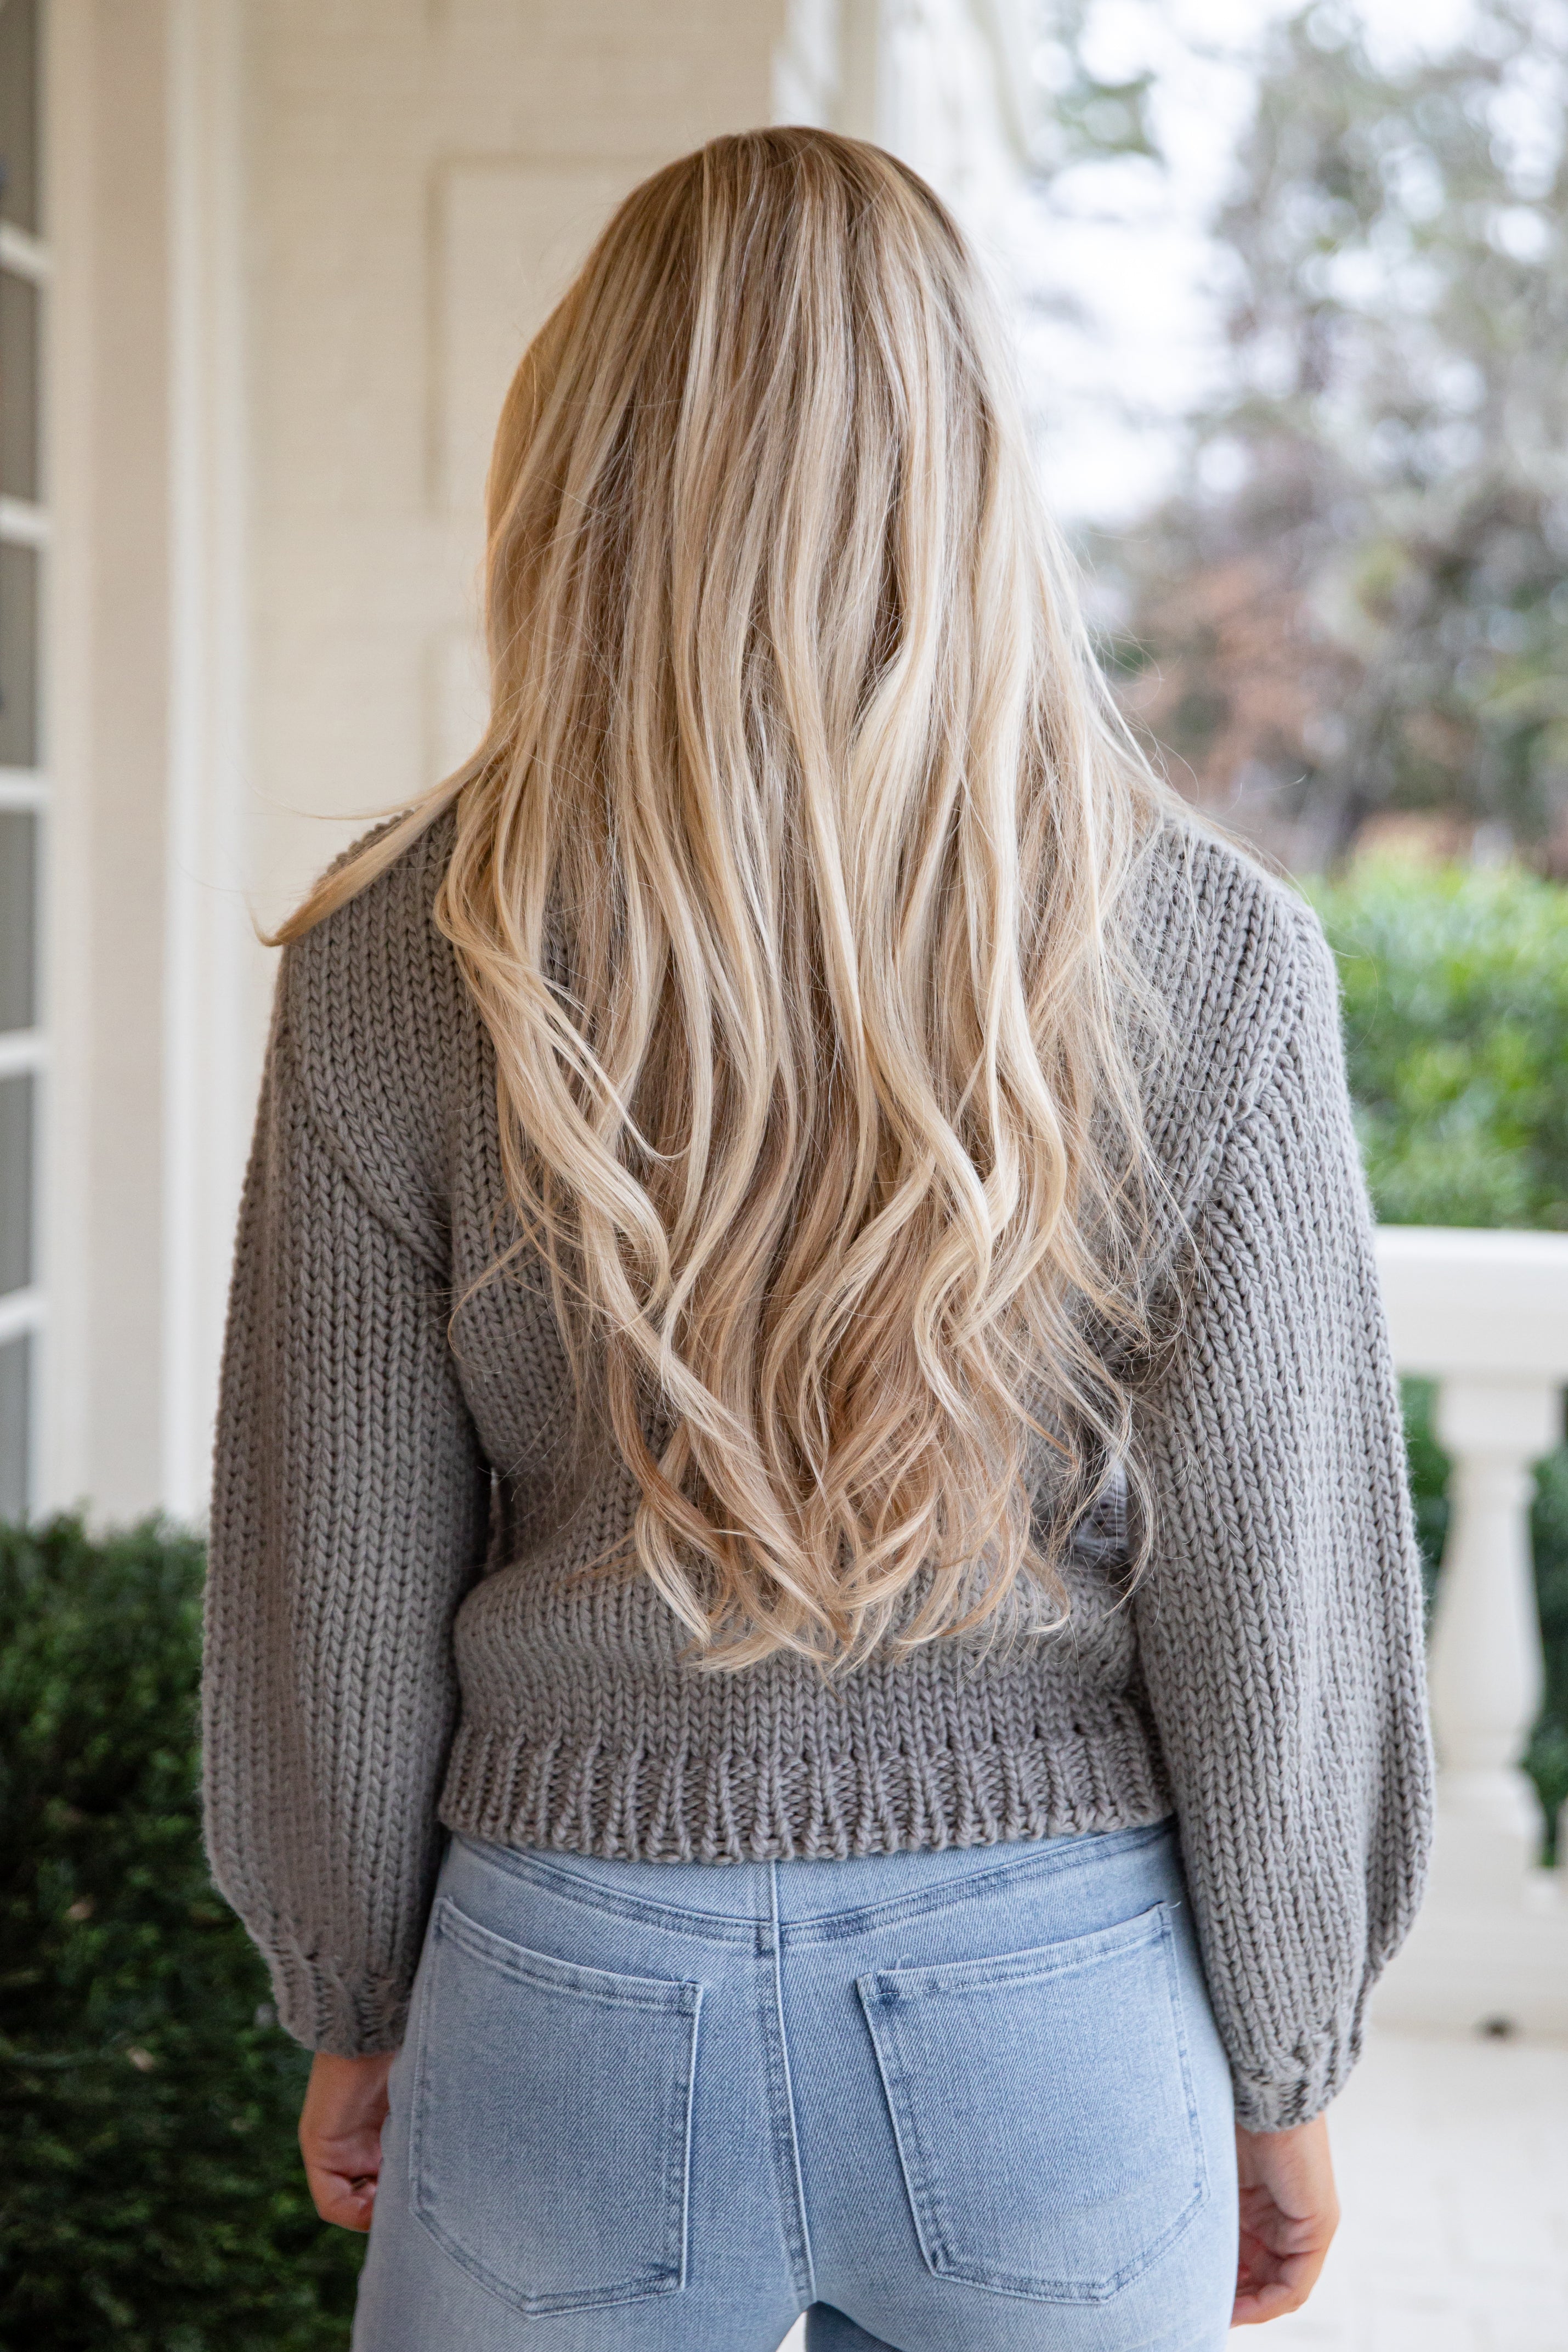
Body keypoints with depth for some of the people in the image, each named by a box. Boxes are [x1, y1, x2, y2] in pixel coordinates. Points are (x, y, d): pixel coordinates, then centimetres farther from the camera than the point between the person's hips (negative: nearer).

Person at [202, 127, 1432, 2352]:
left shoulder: (403, 966, -10)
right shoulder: (1208, 959, -11)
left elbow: (330, 1595, -3)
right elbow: (1271, 1600, -7)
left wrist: (353, 2008, 13)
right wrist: (1285, 2073, 7)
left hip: (577, 2002, 0)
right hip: (1056, 2008, 1)